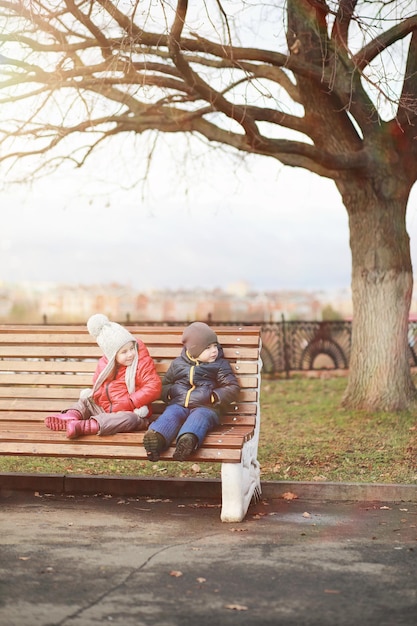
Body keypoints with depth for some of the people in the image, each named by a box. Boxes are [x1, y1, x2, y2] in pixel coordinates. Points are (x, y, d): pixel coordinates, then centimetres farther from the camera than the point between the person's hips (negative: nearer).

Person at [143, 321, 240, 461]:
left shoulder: (220, 365, 14)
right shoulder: (178, 364, 20)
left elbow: (233, 388, 7)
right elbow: (164, 386, 28)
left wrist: (212, 396, -8)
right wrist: (171, 391, 3)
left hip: (205, 407, -2)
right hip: (179, 404, 2)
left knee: (199, 417, -36)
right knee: (170, 414, -31)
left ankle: (188, 439, -66)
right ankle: (156, 437, -59)